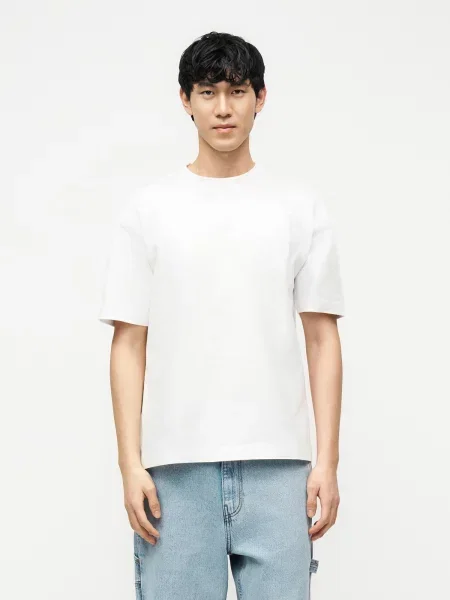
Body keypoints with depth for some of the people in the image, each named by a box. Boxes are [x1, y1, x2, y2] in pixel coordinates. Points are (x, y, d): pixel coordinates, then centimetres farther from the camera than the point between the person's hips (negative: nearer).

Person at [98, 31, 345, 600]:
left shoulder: (300, 206, 6)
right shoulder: (149, 208, 5)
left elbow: (322, 339, 5)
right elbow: (129, 345, 3)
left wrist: (327, 460, -1)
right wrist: (130, 464, -4)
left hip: (277, 466, 1)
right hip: (176, 467, 0)